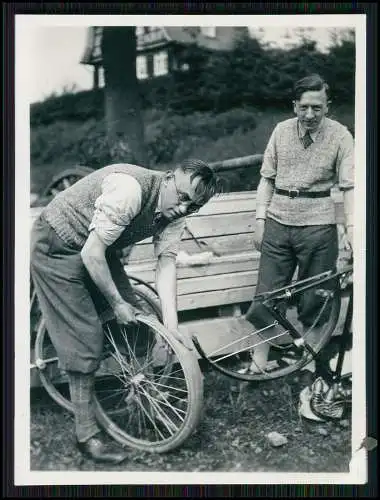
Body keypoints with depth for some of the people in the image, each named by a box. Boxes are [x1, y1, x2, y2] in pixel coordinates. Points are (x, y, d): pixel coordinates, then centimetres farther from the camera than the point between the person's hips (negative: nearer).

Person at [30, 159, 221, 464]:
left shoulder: (175, 213, -8)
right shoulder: (130, 189, -34)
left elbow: (166, 264, -12)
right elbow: (92, 255, -30)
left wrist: (172, 326, -20)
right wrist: (116, 303, -19)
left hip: (98, 249, 8)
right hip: (58, 247, -8)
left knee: (135, 320, 1)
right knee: (85, 338, -9)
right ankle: (86, 434, 2)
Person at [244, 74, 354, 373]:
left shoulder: (340, 136, -5)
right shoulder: (282, 131, 3)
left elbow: (349, 187, -8)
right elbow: (267, 178, 8)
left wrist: (352, 229, -19)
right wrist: (260, 219, 3)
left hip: (318, 227, -2)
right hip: (278, 223, 2)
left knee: (314, 299, 6)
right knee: (267, 294, 5)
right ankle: (259, 361, 18)